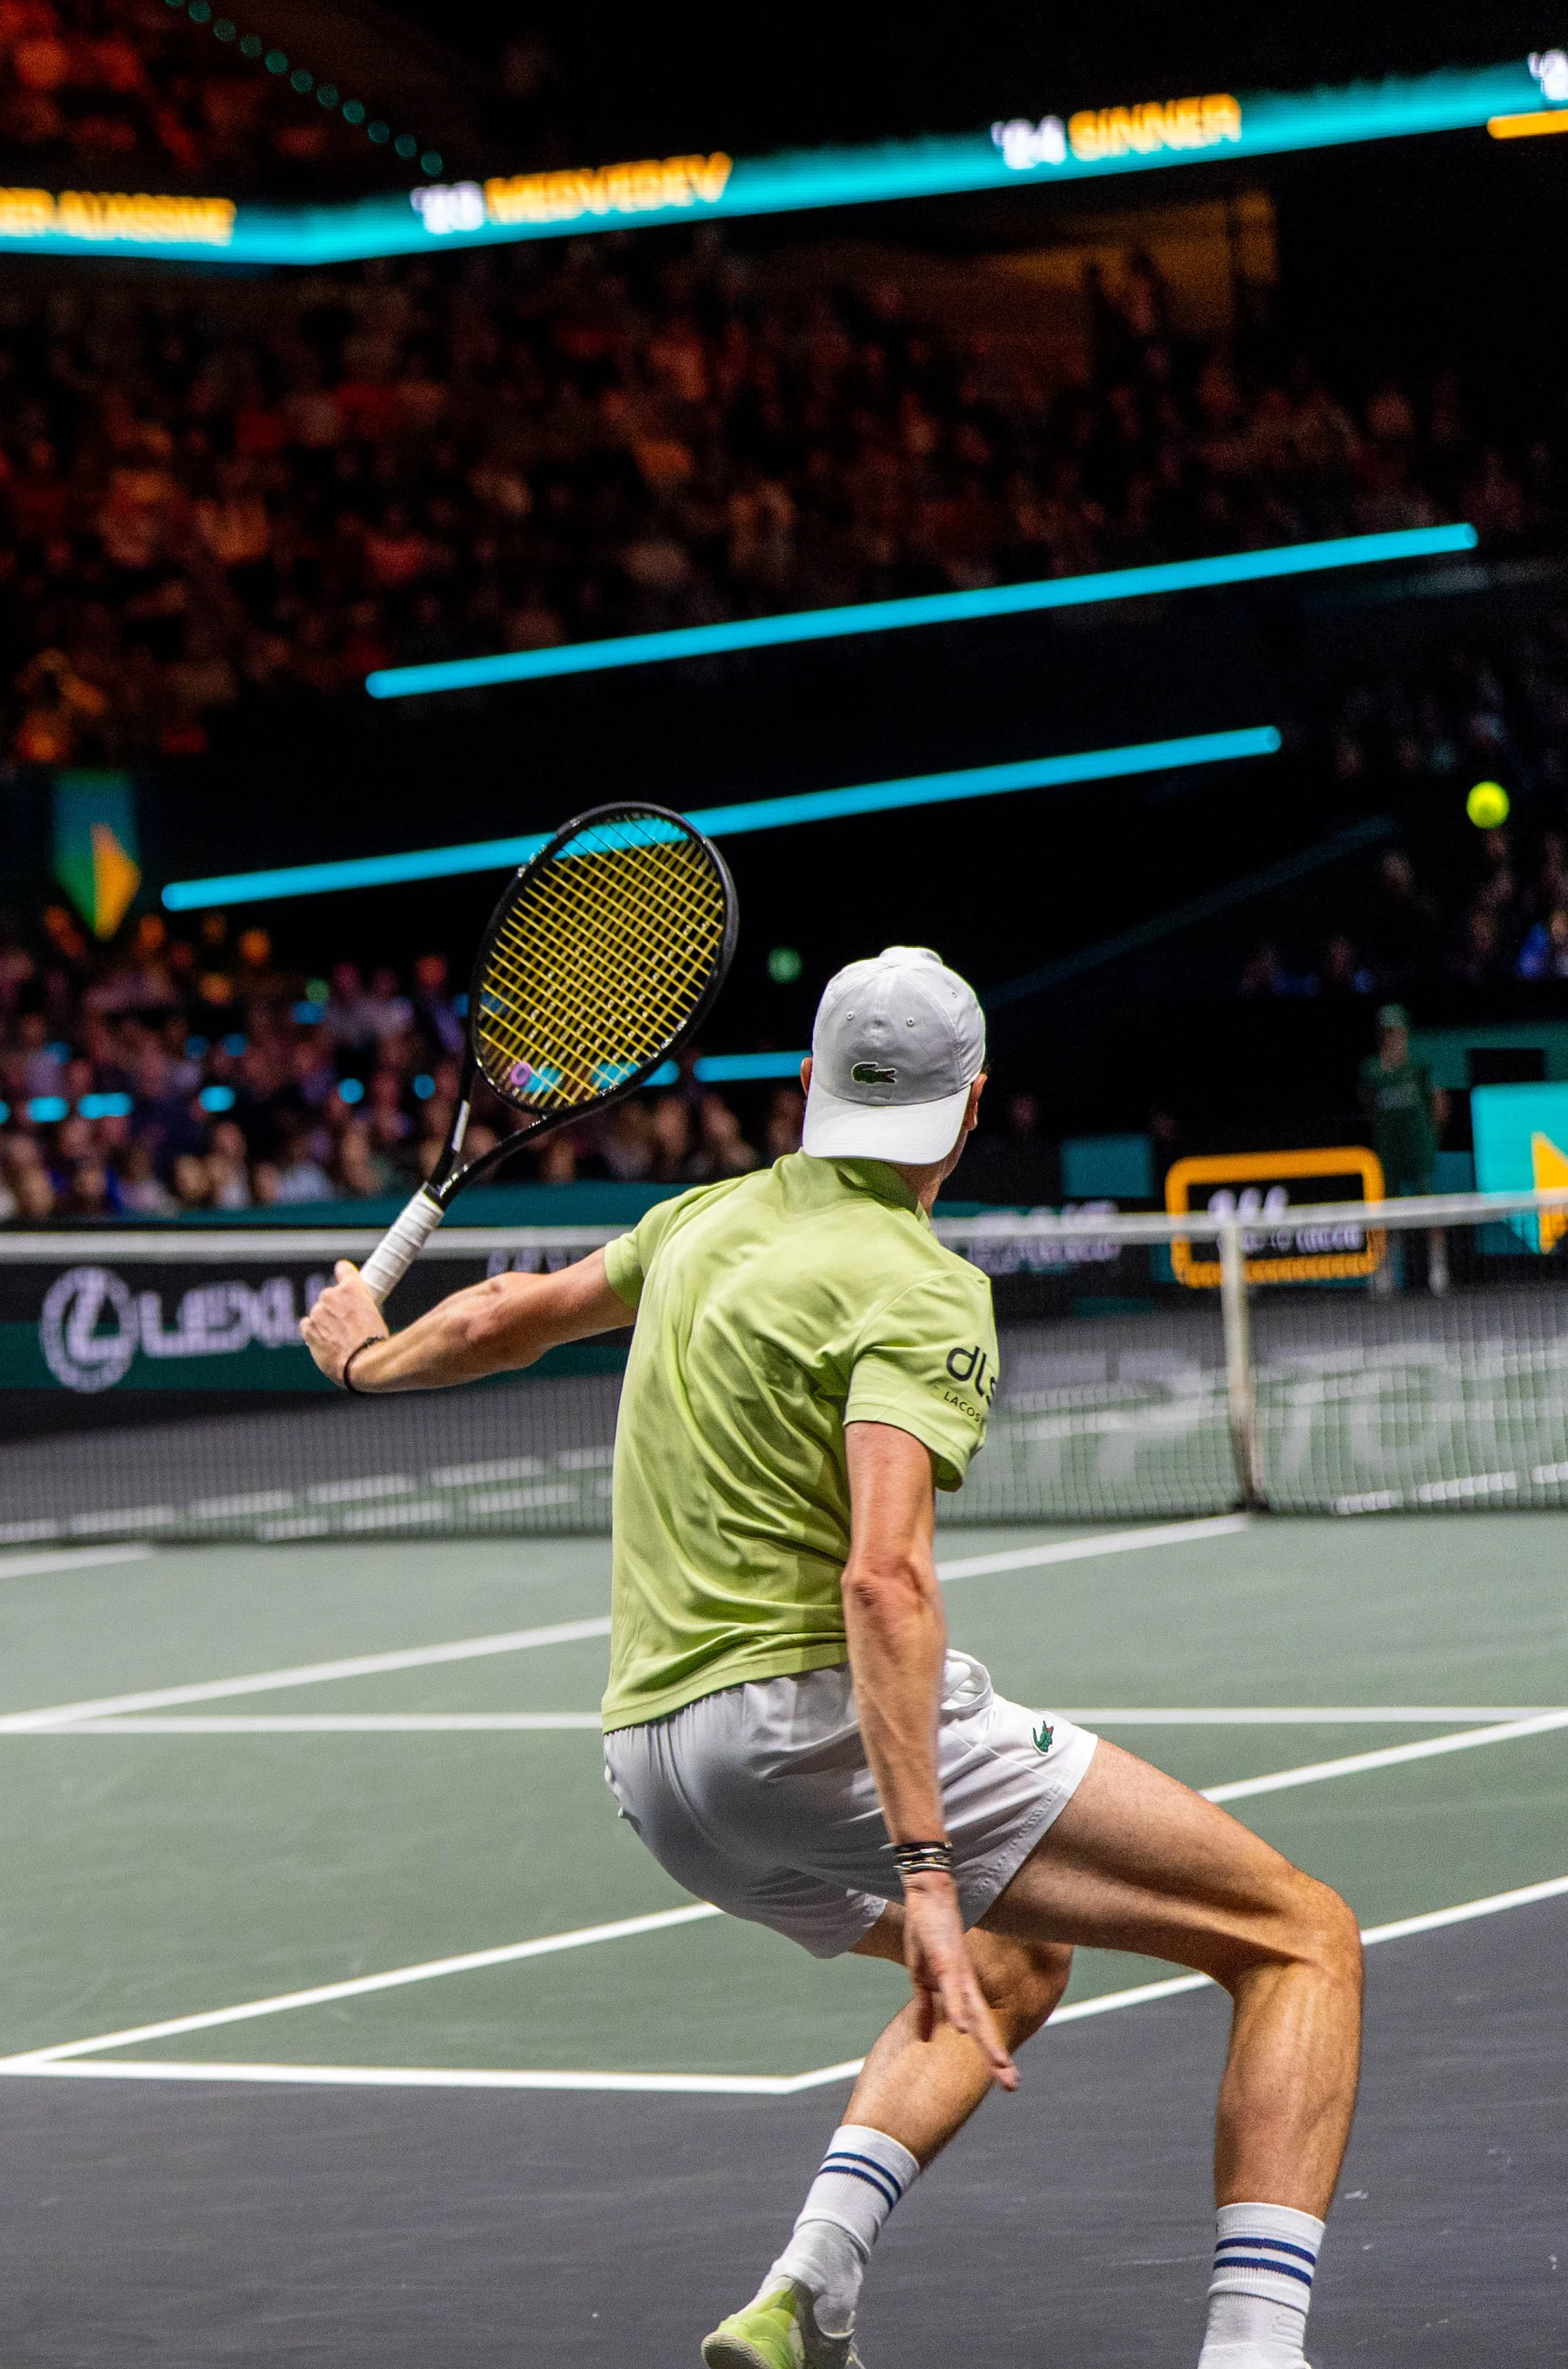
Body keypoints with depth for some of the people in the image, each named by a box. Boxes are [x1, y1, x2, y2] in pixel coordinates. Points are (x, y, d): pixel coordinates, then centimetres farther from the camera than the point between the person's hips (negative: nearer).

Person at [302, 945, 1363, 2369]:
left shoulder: (708, 1223, 15)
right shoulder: (921, 1291, -10)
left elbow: (509, 1314, 32)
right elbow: (883, 1577, -23)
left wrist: (371, 1358, 55)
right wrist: (925, 1868, -29)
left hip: (650, 1757, 9)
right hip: (825, 1711, -9)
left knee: (1011, 1968, 32)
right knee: (1302, 1940, -6)